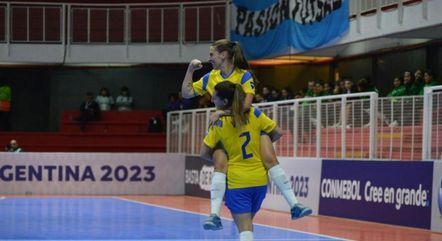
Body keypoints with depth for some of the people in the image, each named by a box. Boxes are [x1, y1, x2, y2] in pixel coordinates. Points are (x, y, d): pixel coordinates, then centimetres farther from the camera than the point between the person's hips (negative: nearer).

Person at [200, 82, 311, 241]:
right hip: (260, 179, 4)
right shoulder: (254, 114, -4)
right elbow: (278, 133, 1)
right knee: (247, 223, 21)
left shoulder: (219, 124, -11)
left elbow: (204, 153, -7)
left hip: (237, 181, -4)